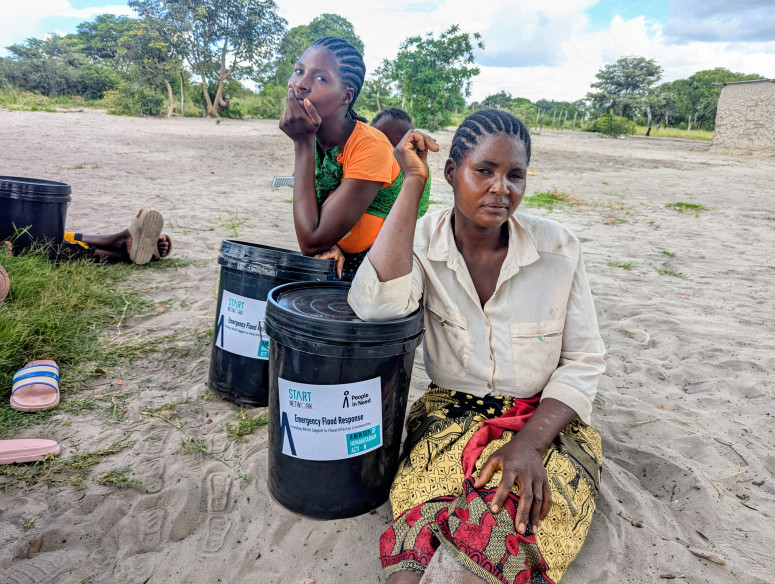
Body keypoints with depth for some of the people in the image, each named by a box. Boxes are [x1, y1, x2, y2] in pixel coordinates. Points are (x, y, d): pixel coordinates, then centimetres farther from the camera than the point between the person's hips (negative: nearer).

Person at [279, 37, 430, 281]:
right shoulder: (312, 139, -3)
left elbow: (311, 242, -26)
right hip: (342, 262, 5)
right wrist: (329, 244, -16)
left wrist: (302, 143, -23)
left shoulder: (371, 147, -25)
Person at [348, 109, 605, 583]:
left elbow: (583, 362, 0)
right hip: (450, 418, 0)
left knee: (510, 510, -31)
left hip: (545, 421, 0)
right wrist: (413, 184, -19)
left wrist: (530, 442, -17)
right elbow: (377, 304, -27)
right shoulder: (422, 240, -4)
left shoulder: (556, 248, -4)